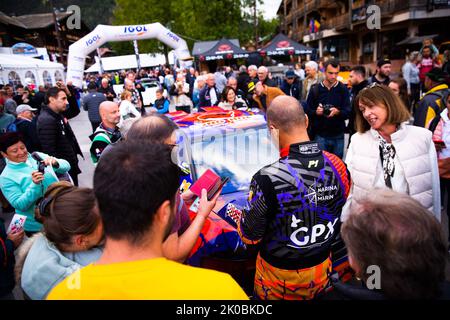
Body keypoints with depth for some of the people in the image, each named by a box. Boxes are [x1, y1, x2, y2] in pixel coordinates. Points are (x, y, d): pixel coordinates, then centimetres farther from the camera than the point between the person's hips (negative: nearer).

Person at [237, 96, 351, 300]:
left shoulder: (269, 178, -33)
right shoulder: (338, 166, -16)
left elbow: (250, 236, -18)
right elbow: (339, 223, 1)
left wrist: (240, 218, 2)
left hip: (280, 275, -4)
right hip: (322, 269, 4)